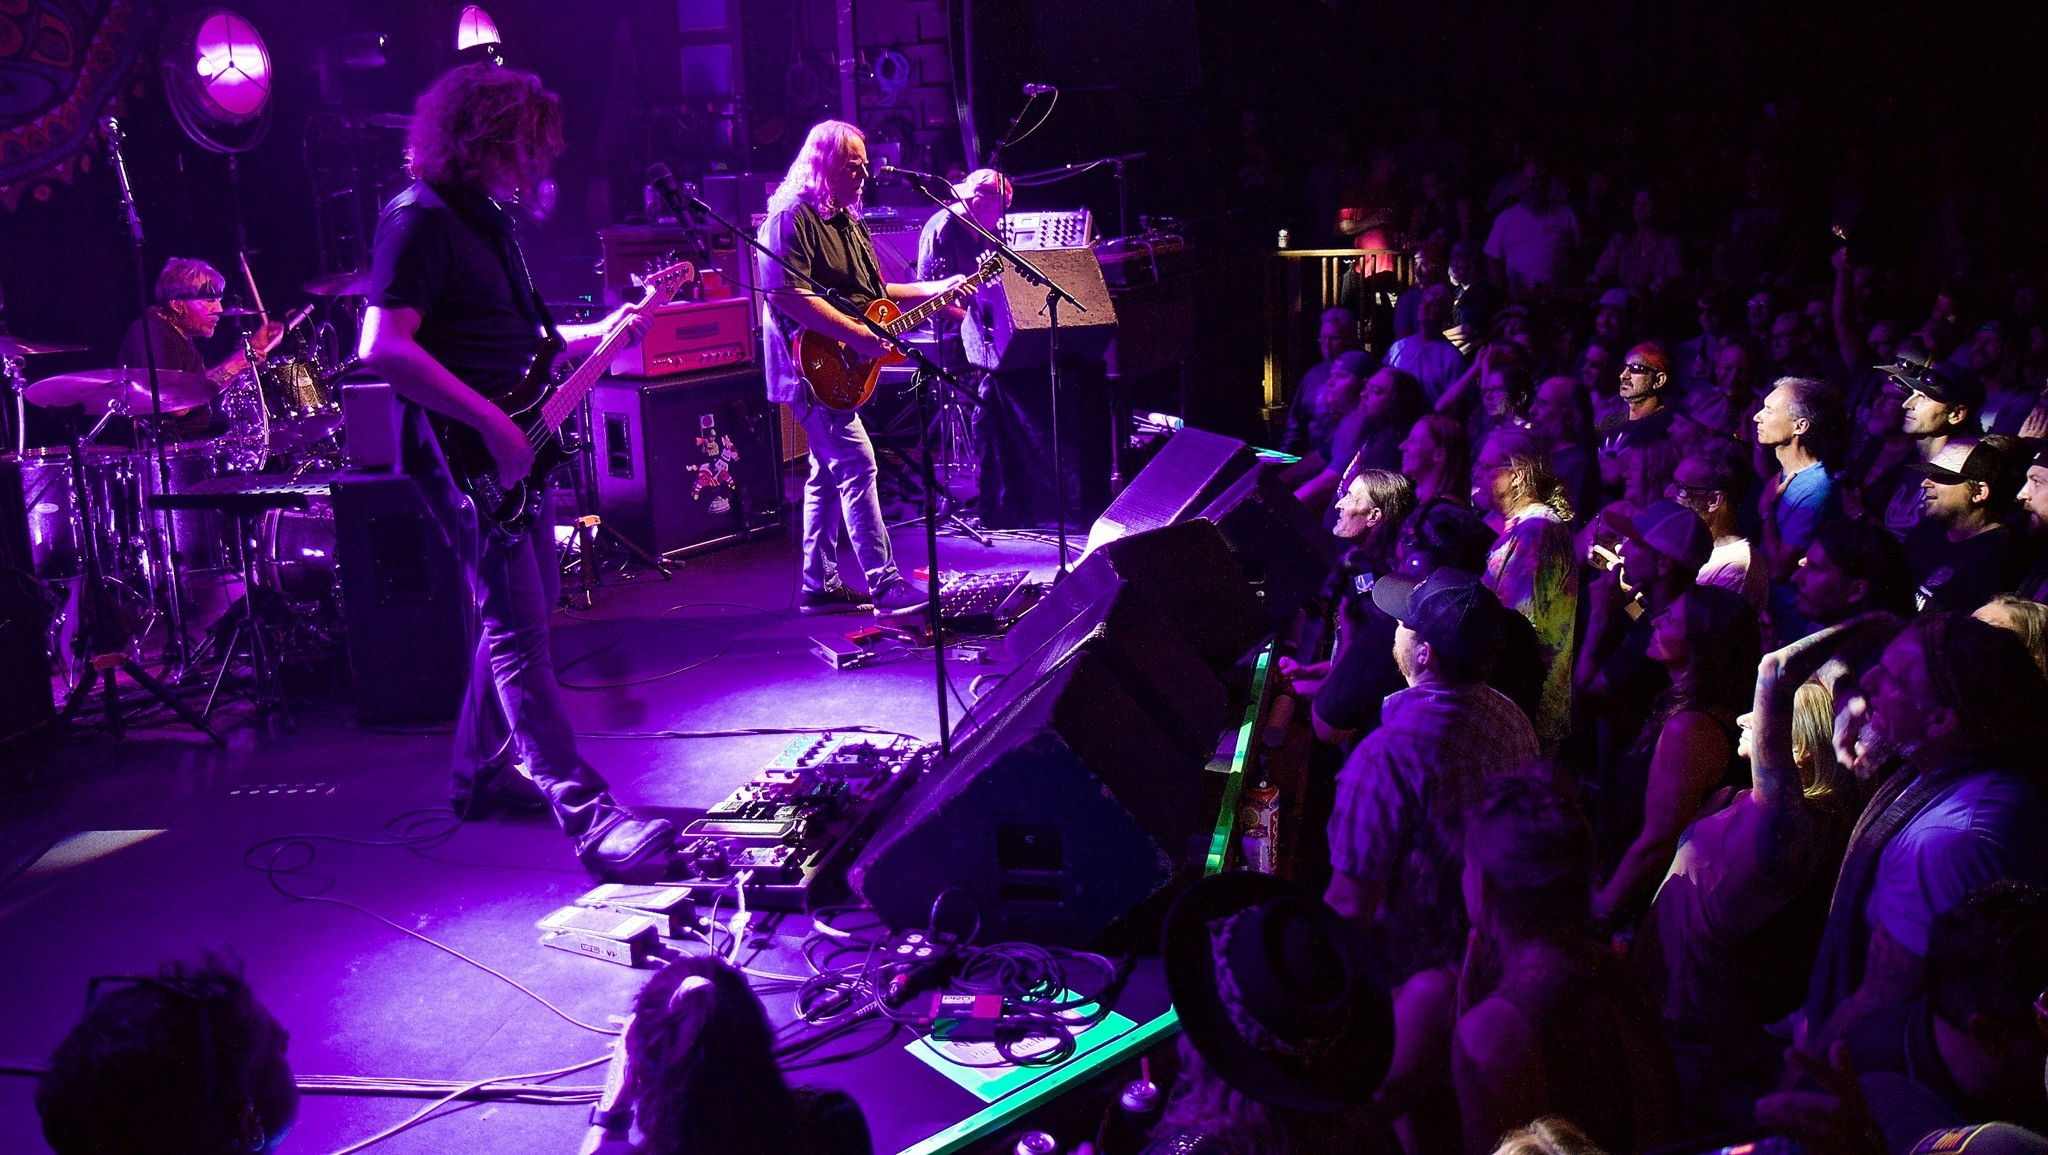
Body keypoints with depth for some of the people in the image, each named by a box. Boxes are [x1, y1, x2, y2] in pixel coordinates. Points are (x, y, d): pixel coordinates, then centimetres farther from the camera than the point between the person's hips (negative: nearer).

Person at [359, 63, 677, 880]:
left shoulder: (488, 219, 15)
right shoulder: (421, 220, -15)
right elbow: (383, 348, -24)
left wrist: (599, 333, 15)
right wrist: (493, 422, -25)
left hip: (509, 450, 10)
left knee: (522, 607, 18)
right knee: (519, 632, -12)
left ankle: (482, 773, 32)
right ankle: (590, 819, -14)